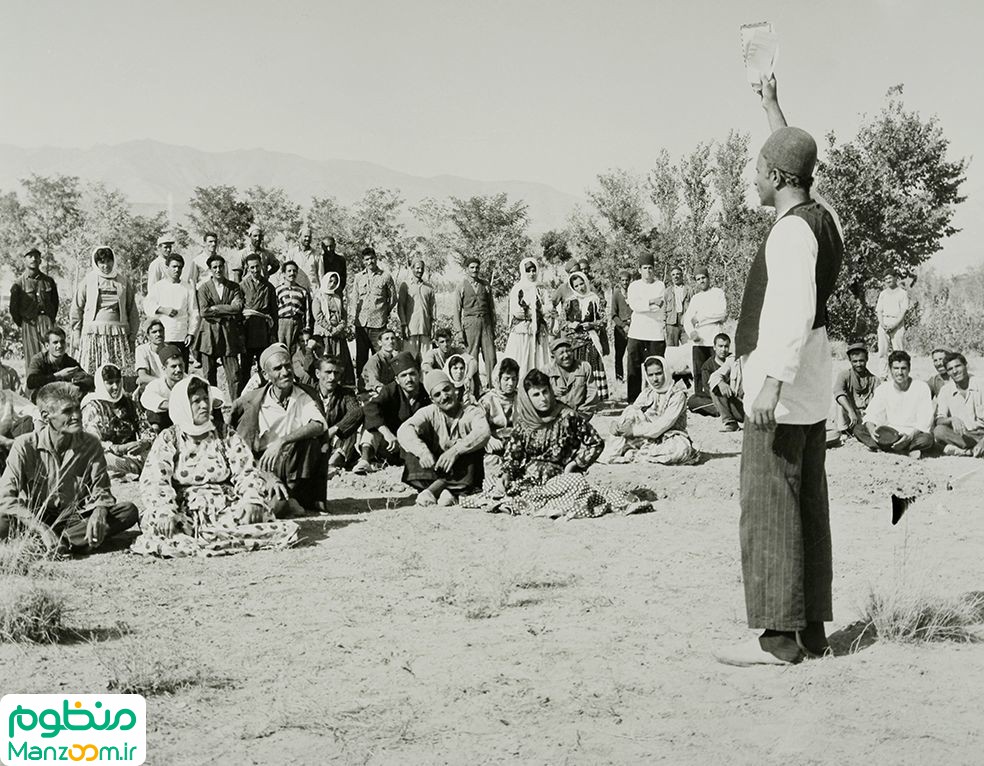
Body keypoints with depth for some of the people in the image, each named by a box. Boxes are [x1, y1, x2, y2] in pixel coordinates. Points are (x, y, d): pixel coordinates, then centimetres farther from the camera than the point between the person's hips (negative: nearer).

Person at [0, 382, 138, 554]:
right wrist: (41, 528, -31)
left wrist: (99, 512, -25)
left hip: (75, 518, 3)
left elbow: (101, 490, 1)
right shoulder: (25, 446, -10)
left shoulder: (90, 444, -1)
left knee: (129, 511, -22)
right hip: (36, 518, -3)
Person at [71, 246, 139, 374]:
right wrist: (77, 334, 3)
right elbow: (76, 309, 9)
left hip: (118, 334, 1)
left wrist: (132, 336, 6)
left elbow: (132, 311, 12)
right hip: (93, 334, -1)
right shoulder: (88, 281, 7)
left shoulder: (123, 282, 11)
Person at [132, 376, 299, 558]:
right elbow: (153, 481, -6)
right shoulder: (168, 439, 7)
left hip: (226, 507, 1)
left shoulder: (226, 435, 13)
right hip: (185, 510, -1)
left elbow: (246, 472, 2)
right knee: (153, 520, -32)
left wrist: (252, 501, -20)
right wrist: (165, 511, -26)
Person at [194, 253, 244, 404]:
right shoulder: (204, 288, 6)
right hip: (209, 334, -1)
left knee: (234, 375, -4)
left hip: (229, 333, 1)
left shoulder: (233, 287, 10)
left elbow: (238, 307, -5)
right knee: (209, 375, 1)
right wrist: (227, 311, -7)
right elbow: (204, 311, -7)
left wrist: (216, 308, -7)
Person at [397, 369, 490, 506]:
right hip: (436, 470, 2)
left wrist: (455, 451, -40)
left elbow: (483, 433, -25)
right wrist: (422, 451, -37)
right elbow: (404, 430, -17)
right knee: (411, 443, -16)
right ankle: (443, 491, -35)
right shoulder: (429, 412, 3)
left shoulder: (473, 411, -2)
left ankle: (434, 489, -34)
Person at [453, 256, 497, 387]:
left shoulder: (485, 285, 12)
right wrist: (459, 330, -5)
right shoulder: (461, 287, 4)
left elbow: (491, 307, 16)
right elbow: (456, 311, 3)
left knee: (490, 355, -4)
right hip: (470, 321, -2)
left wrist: (493, 327, 10)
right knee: (472, 357, -2)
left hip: (485, 321, 2)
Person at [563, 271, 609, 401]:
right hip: (575, 340, 1)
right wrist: (571, 325, -7)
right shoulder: (571, 302, 8)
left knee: (594, 366, -8)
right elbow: (563, 322, 12)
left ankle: (598, 396, -5)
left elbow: (602, 321, 6)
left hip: (591, 340, -1)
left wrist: (591, 325, -9)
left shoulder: (594, 300, 4)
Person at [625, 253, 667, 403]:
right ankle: (633, 400, 2)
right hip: (636, 333, 1)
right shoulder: (634, 286, 10)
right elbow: (634, 305, -7)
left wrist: (641, 305, -6)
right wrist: (651, 302, -11)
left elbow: (660, 307, -6)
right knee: (633, 367, -2)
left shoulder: (660, 286, 8)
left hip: (656, 333, -1)